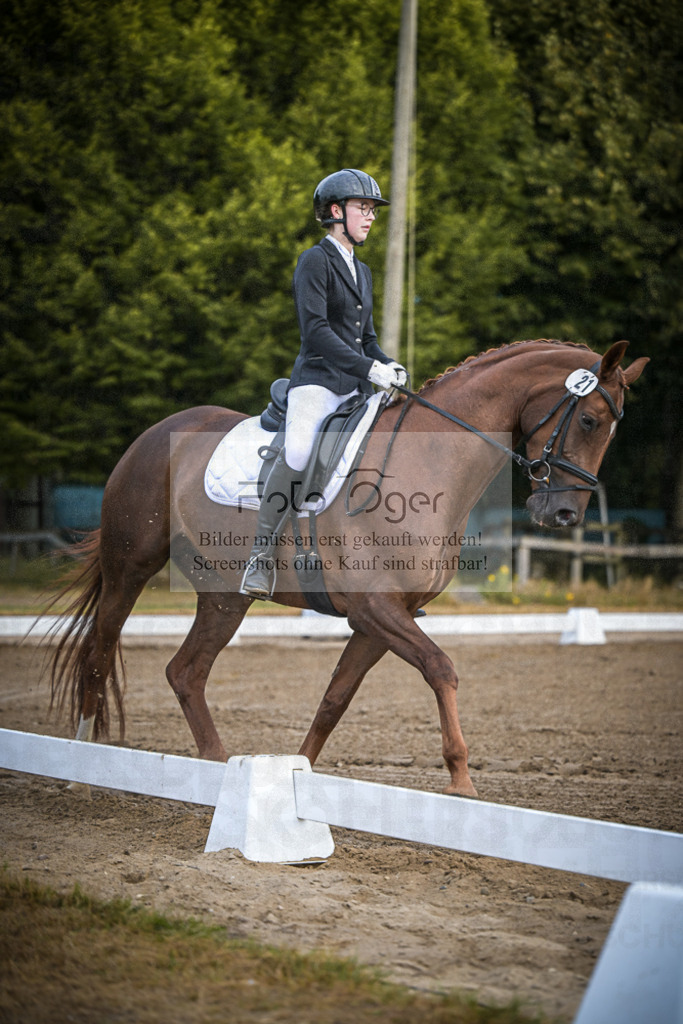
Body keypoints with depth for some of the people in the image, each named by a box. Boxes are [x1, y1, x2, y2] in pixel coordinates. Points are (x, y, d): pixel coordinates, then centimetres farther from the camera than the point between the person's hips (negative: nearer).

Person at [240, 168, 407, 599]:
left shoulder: (362, 271, 23)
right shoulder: (315, 261, -2)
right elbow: (316, 332, -14)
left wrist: (388, 365, 2)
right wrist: (370, 368, -20)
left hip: (357, 386, 8)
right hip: (318, 379, -8)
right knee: (297, 453, -33)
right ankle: (262, 556, -20)